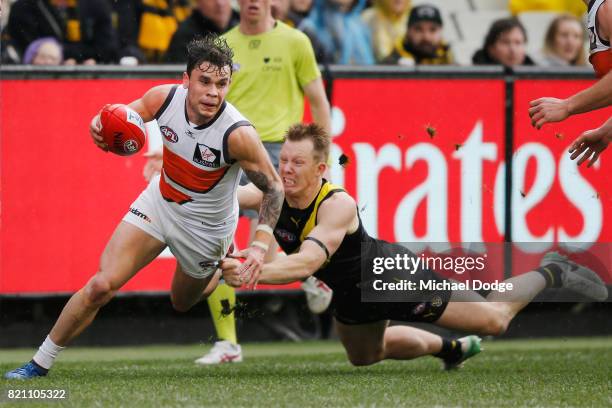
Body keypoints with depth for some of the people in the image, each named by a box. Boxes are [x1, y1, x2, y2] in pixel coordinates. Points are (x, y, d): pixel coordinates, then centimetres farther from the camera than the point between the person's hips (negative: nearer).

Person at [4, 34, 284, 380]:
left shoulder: (238, 134, -31)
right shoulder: (165, 97, -20)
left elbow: (274, 187, -18)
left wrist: (260, 247, -27)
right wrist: (100, 123, -23)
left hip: (205, 228, -2)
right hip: (158, 204, 2)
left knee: (183, 302, 20)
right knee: (102, 285, -11)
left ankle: (227, 259, 52)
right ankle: (41, 363, 2)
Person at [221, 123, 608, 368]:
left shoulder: (337, 205, -39)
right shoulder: (274, 193, -22)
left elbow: (306, 263, -52)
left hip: (395, 275, -7)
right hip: (352, 294, 7)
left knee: (495, 320, 4)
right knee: (365, 356, 30)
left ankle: (550, 273, 31)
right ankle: (451, 348, 53)